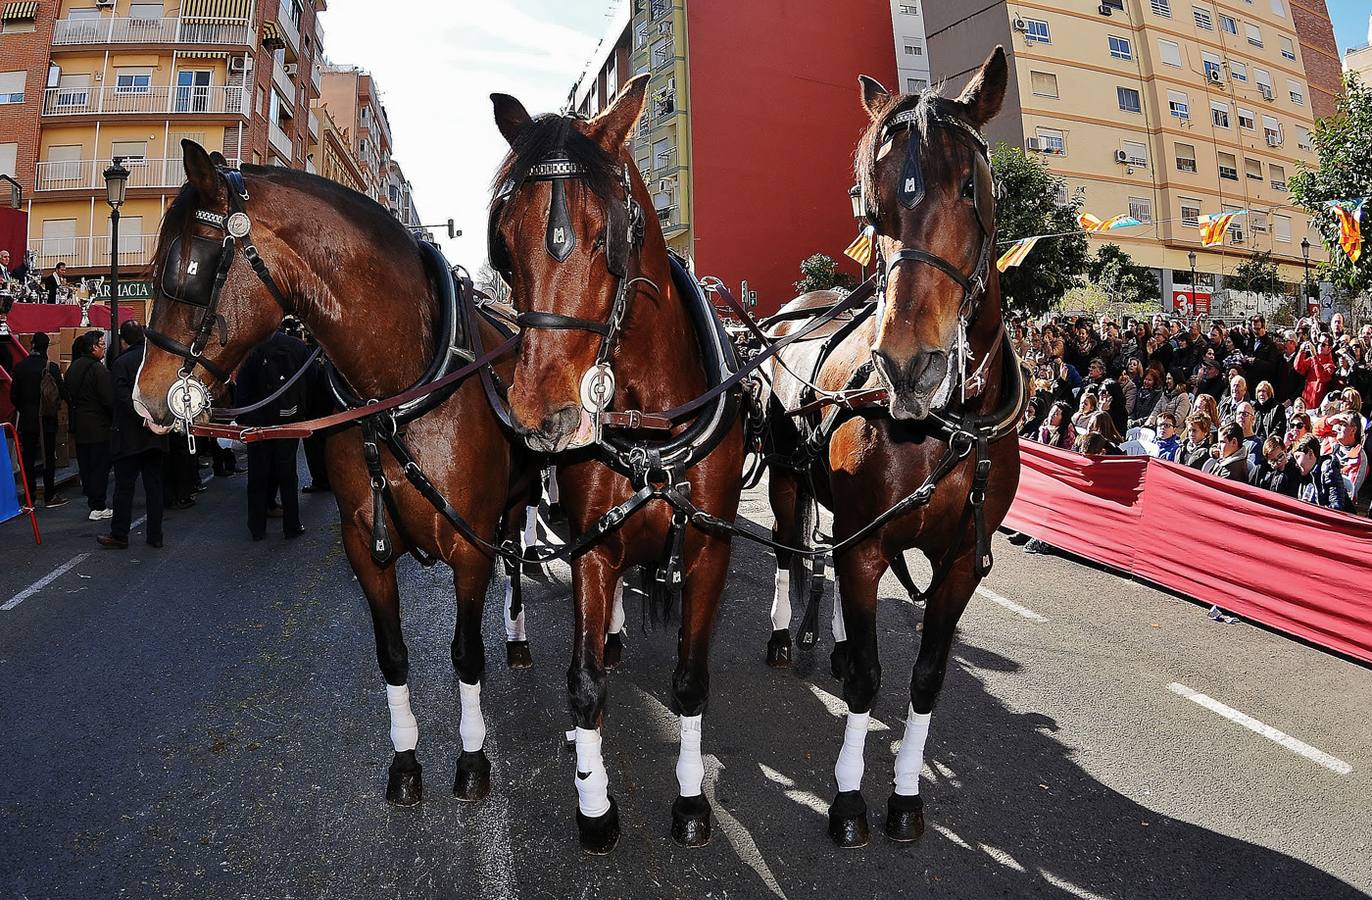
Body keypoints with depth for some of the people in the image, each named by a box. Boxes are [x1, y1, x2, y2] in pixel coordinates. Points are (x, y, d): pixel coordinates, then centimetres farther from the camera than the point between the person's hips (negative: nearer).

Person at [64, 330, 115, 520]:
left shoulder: (73, 367, 9)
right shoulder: (98, 369, -16)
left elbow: (69, 395, 14)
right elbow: (109, 399, -19)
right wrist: (115, 421, -6)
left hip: (79, 425, 8)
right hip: (98, 426, -8)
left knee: (85, 465, 14)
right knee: (100, 466, -2)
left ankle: (91, 499, 23)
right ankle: (98, 507, 1)